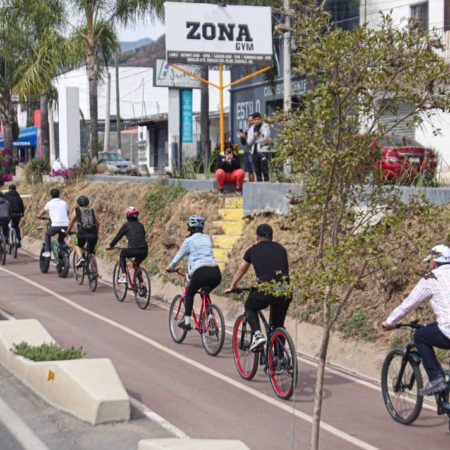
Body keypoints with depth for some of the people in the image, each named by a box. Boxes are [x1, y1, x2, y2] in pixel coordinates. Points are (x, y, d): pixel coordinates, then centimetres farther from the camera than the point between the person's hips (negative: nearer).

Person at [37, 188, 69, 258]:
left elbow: (43, 212, 23)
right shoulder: (64, 203, 16)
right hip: (65, 225, 3)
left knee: (47, 235, 24)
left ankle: (47, 251, 13)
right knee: (61, 239, 27)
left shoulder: (49, 203, 8)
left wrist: (39, 216, 45)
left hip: (56, 225, -3)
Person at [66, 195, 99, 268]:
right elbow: (97, 224, 26)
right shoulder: (92, 211, 22)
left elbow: (71, 223, 18)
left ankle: (80, 258, -1)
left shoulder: (76, 210, 15)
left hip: (82, 233, -2)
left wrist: (68, 231, 34)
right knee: (91, 252, 19)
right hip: (93, 234, 2)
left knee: (78, 246, 25)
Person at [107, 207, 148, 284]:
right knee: (136, 264, 31)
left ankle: (123, 277, 14)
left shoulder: (126, 225, 9)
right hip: (144, 251, 5)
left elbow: (118, 236, 14)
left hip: (134, 250, -5)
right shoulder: (140, 225, 22)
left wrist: (111, 246, 27)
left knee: (122, 253, 25)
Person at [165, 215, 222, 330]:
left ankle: (187, 322, 14)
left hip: (201, 271, -4)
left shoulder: (189, 240, 8)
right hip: (216, 272, 4)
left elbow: (178, 257, 15)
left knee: (190, 294, 21)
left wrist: (170, 268, 33)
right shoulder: (208, 238, 21)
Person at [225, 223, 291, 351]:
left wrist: (232, 287, 45)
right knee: (278, 325, 21)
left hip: (265, 290, -3)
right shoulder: (281, 249, 20)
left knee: (250, 308, 27)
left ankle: (257, 335, 4)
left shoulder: (253, 250, 15)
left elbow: (240, 271, 29)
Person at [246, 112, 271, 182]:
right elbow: (249, 142, 10)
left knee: (264, 170, -12)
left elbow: (266, 137, -11)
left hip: (263, 151, -6)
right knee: (257, 171, 8)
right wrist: (253, 136, -8)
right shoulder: (251, 129, 17)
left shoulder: (266, 126, 2)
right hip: (254, 151, 6)